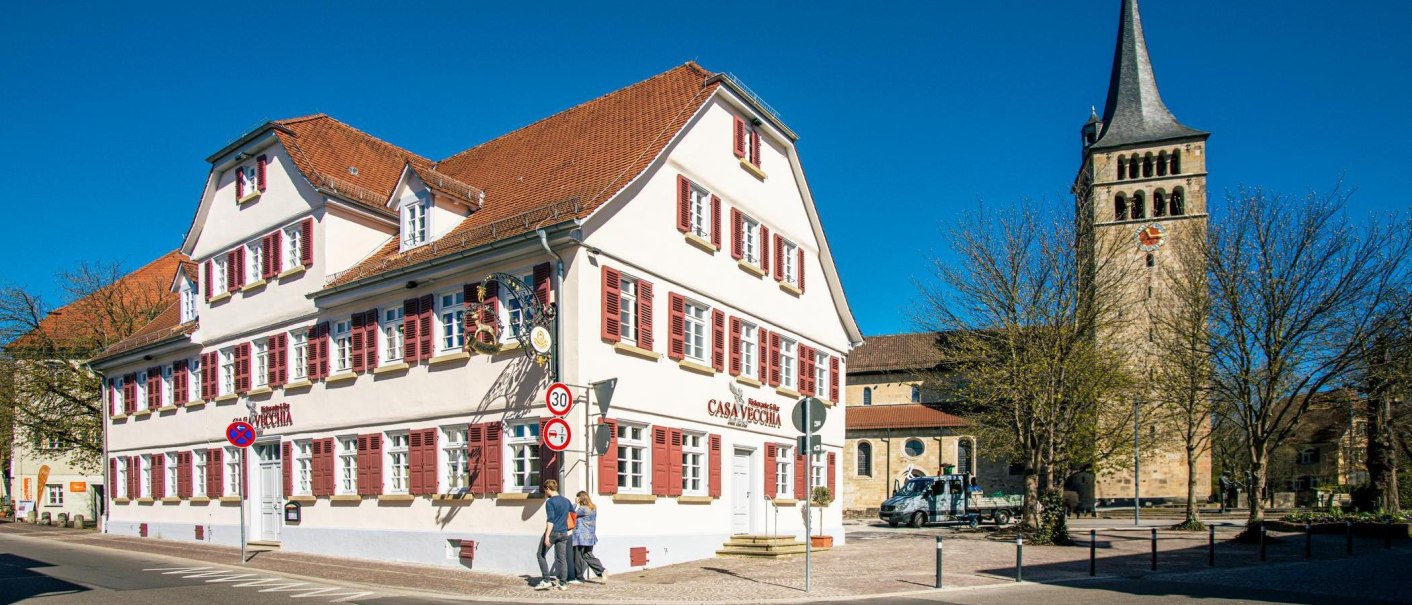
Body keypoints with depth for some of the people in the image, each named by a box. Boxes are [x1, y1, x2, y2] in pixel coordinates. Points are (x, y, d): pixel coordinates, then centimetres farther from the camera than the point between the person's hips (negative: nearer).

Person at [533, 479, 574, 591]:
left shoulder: (550, 502, -10)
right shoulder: (566, 501, 11)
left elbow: (550, 520, -18)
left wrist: (547, 536, -21)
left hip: (552, 532, -6)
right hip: (563, 533, 6)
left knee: (540, 555, 7)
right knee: (562, 558, 8)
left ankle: (546, 580, 1)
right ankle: (563, 583, 7)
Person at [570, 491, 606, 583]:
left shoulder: (583, 509, -17)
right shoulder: (593, 508, 10)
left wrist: (575, 503, -3)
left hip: (581, 537, -9)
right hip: (590, 537, 9)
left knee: (578, 558, 3)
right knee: (588, 556, 14)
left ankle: (579, 578, 10)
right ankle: (602, 572, 2)